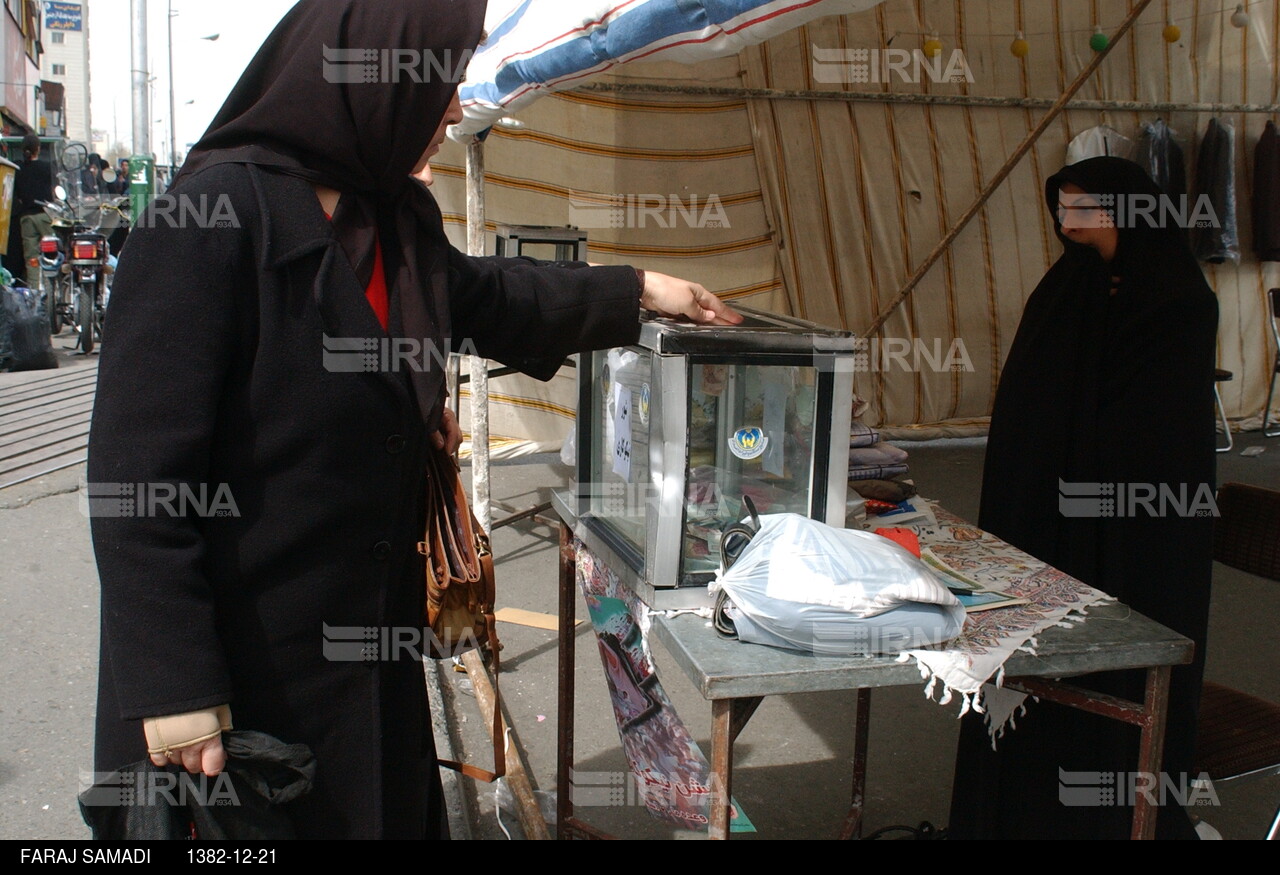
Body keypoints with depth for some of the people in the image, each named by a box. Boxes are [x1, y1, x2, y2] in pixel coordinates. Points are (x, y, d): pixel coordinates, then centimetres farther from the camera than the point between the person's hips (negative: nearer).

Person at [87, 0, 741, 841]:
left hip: (370, 629, 8)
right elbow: (139, 471, -21)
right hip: (240, 655, -7)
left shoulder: (399, 219, 3)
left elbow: (485, 295, 23)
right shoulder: (217, 216, -21)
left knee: (392, 807, 19)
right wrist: (176, 694, -21)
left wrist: (639, 291, 27)